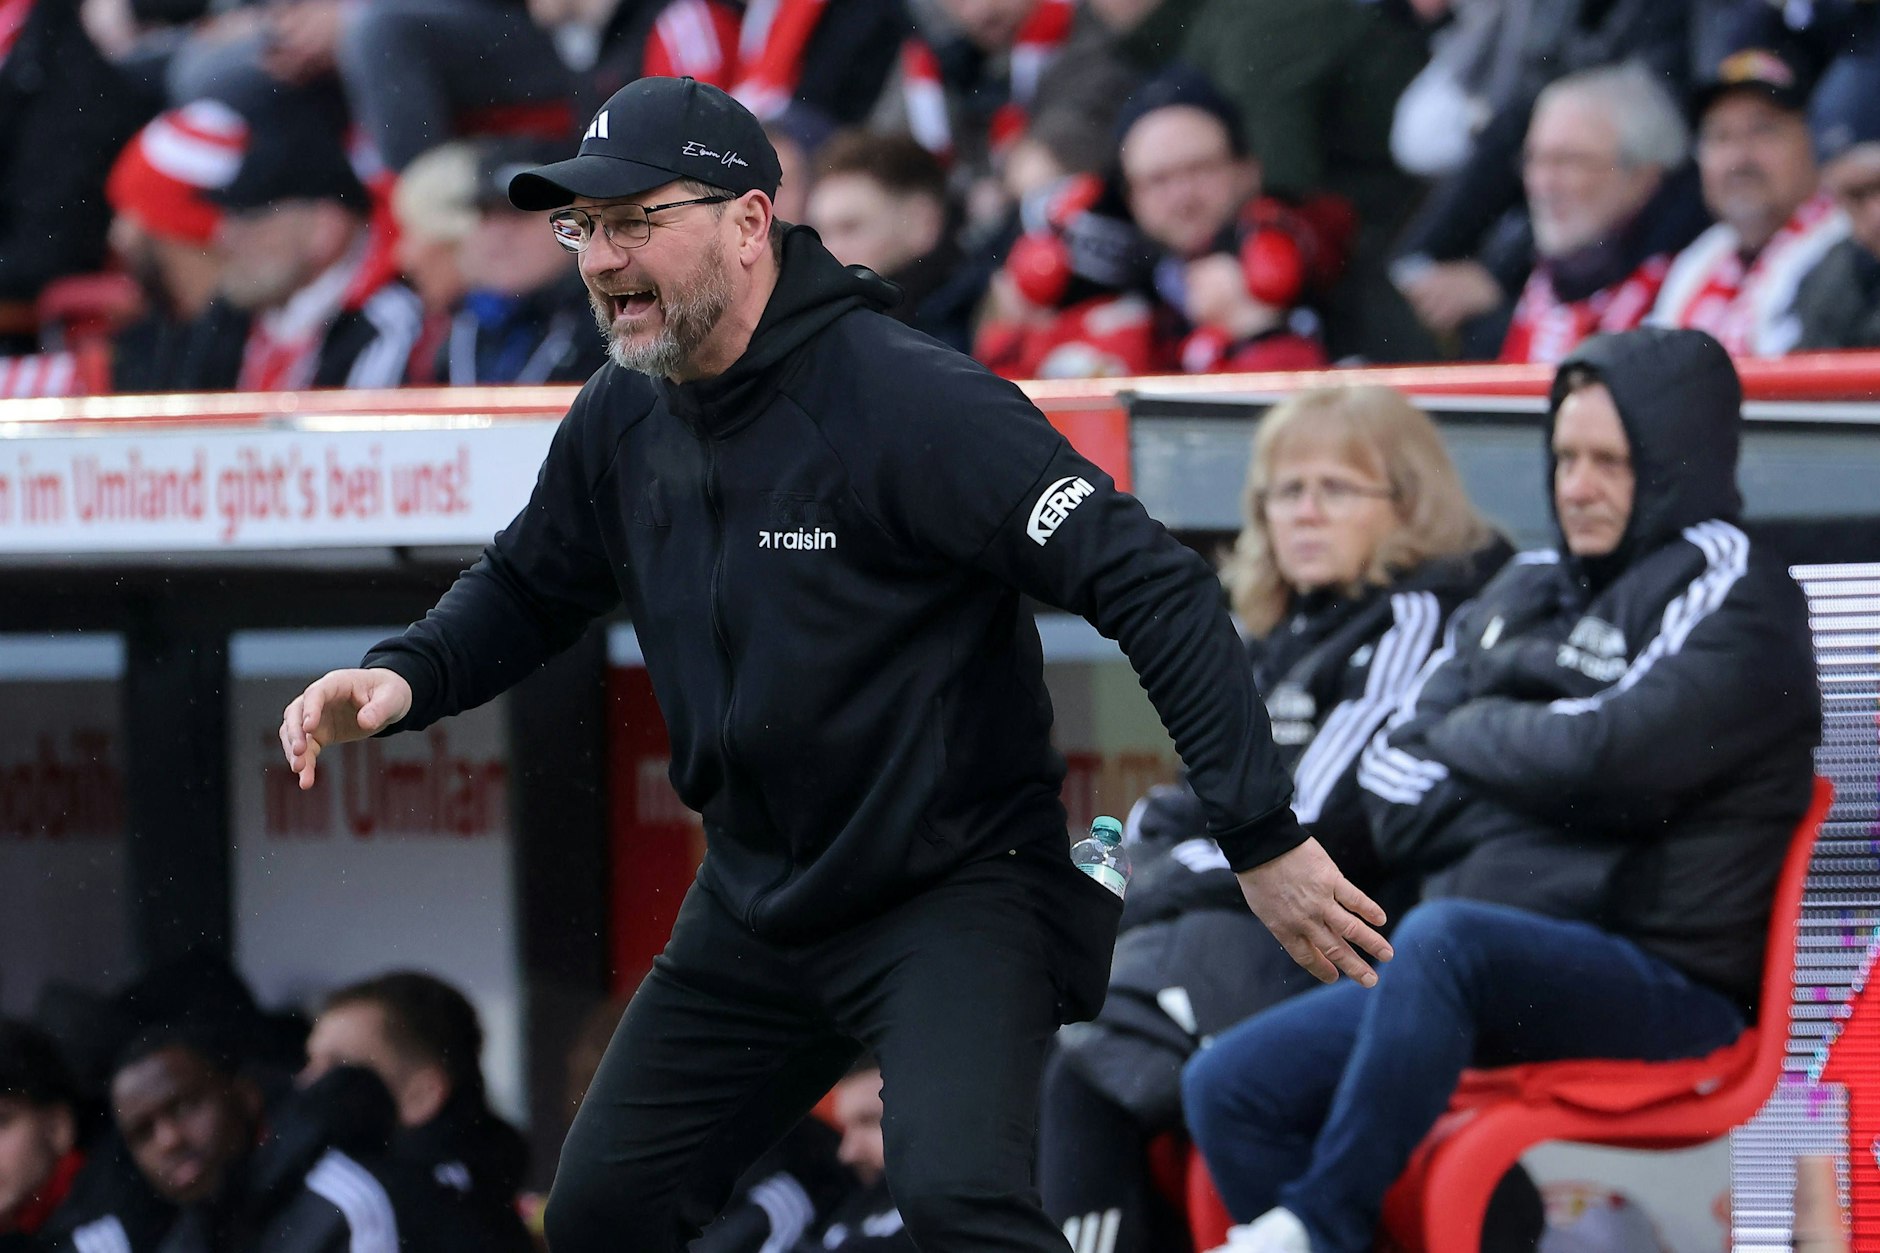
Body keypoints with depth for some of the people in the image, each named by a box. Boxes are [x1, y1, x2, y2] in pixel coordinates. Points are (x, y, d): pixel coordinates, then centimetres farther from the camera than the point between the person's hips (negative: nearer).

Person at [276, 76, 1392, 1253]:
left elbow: (1154, 587, -24)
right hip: (757, 912, 8)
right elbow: (528, 590, 21)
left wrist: (1261, 838, -29)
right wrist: (403, 678, -1)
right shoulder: (621, 423, 2)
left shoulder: (912, 402, -22)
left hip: (957, 892, -8)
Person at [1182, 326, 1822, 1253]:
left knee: (1443, 937, -37)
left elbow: (1607, 757, -17)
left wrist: (1472, 728, 1)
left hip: (1663, 982, -8)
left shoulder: (1732, 595, 0)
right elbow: (1396, 801, 11)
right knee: (1229, 1088, -8)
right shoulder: (1524, 595, 19)